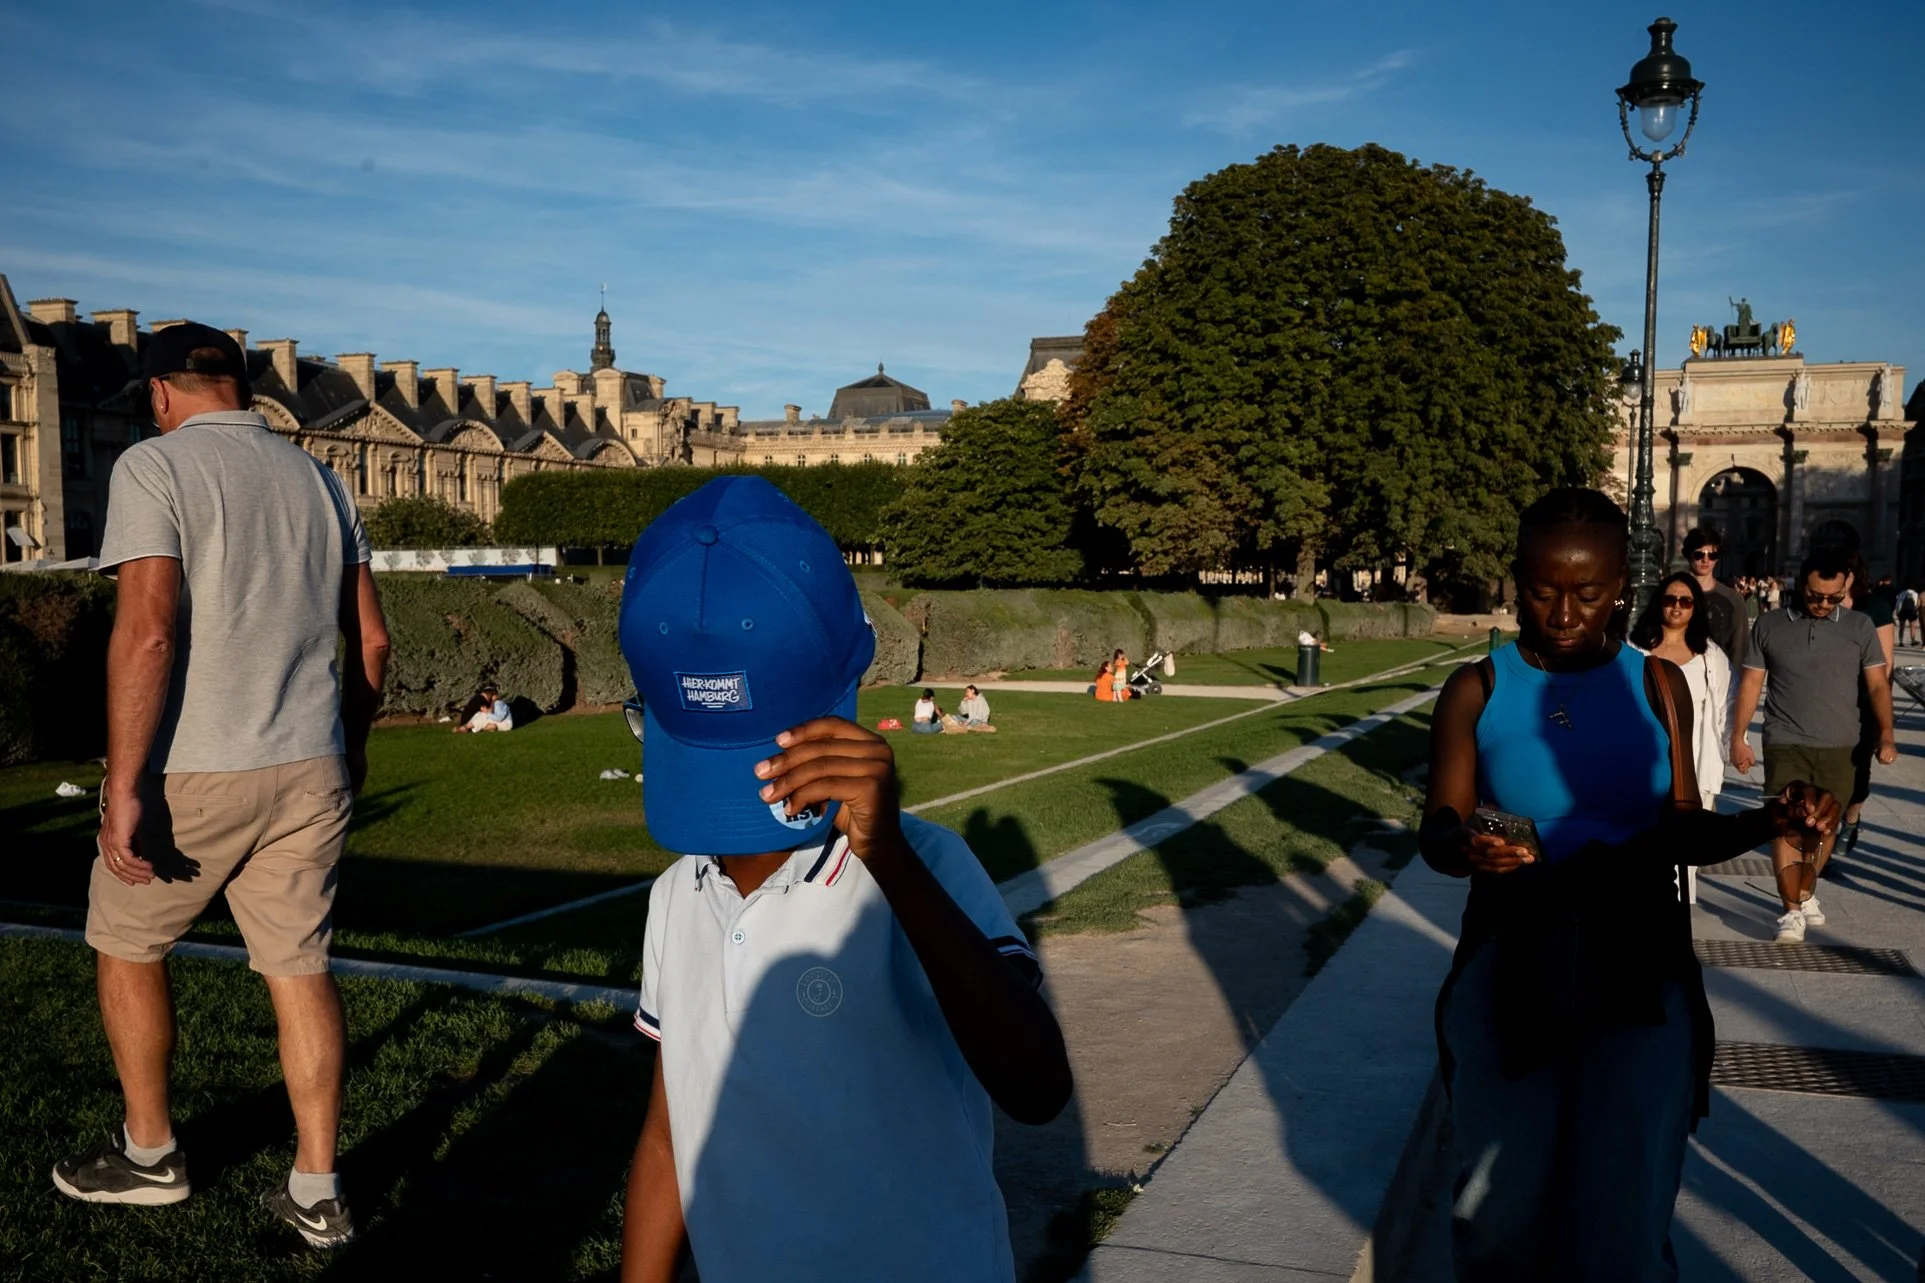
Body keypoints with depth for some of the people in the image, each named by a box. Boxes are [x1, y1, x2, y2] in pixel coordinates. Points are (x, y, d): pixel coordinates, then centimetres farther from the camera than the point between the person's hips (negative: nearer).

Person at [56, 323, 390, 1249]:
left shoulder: (155, 466, -7)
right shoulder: (317, 479, 11)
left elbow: (147, 630, -18)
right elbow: (372, 639, 12)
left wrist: (124, 785, -17)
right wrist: (350, 742, 25)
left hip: (195, 770, -4)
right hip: (310, 768, 5)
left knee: (126, 945, 19)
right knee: (299, 966, 9)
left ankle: (148, 1153, 31)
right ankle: (316, 1191, 13)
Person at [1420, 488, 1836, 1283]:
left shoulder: (1656, 686, 2)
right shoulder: (1477, 691, -2)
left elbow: (1681, 830, 5)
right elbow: (1437, 830, -6)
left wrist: (1766, 824, -15)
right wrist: (1462, 847, -28)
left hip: (1636, 976, 1)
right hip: (1511, 970, 0)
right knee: (1503, 1206, 6)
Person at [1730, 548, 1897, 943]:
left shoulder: (1860, 627, 4)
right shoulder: (1769, 626, 3)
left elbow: (1878, 684, 2)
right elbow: (1751, 684, 4)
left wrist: (1886, 734, -11)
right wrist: (1738, 738, -1)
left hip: (1838, 746, 1)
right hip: (1785, 744, -1)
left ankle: (1805, 893, 29)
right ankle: (1791, 911, -3)